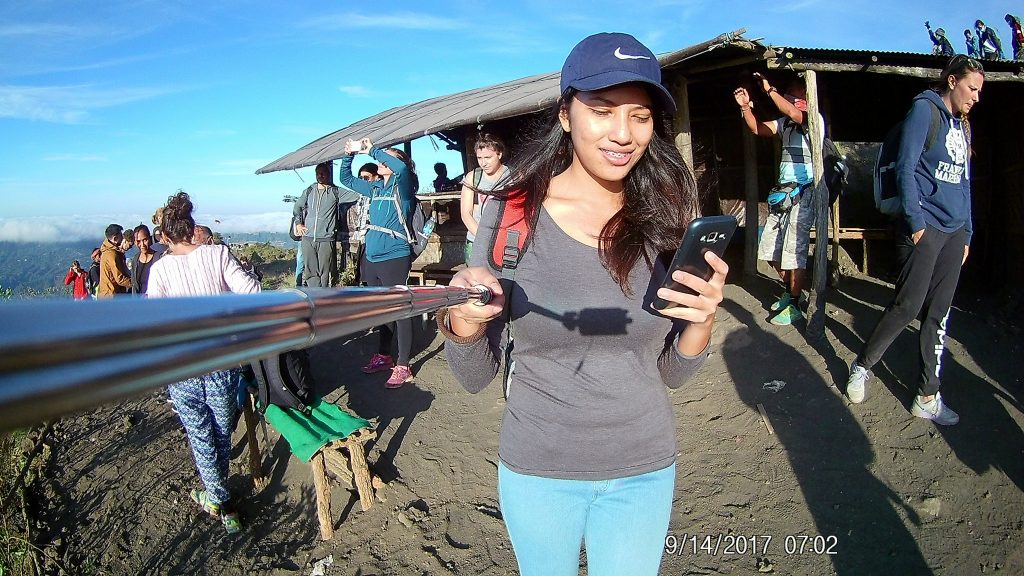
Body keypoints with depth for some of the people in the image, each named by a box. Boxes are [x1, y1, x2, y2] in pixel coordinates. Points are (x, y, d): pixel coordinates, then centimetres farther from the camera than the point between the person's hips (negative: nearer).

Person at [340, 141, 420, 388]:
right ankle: (383, 356, 32)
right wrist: (349, 154, 11)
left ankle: (403, 367, 1)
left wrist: (372, 149, -19)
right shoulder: (375, 187, 14)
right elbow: (346, 179, 26)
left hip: (394, 258, -8)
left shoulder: (402, 185, -6)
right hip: (372, 257, 8)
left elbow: (401, 167, -29)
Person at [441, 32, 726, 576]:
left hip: (644, 470, 1)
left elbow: (672, 372, 0)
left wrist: (702, 319, -20)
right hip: (537, 468, -1)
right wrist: (462, 321, -31)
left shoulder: (662, 217, -8)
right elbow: (475, 376, -10)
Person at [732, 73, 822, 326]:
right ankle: (789, 292, 29)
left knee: (794, 250, -6)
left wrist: (769, 89, -19)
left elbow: (792, 112, -26)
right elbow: (757, 128, 15)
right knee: (771, 247, 11)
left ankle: (795, 306, 4)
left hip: (802, 192, -8)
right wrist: (746, 106, 0)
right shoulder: (785, 122, 16)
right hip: (783, 191, 8)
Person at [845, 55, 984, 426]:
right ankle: (862, 366, 14)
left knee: (939, 314, 7)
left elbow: (964, 183, 23)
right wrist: (916, 222, -16)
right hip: (925, 227, -8)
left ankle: (927, 397, 13)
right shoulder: (924, 109, -4)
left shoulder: (962, 125, 20)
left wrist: (967, 234, 18)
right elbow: (905, 168, -12)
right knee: (908, 305, -8)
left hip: (955, 232, 8)